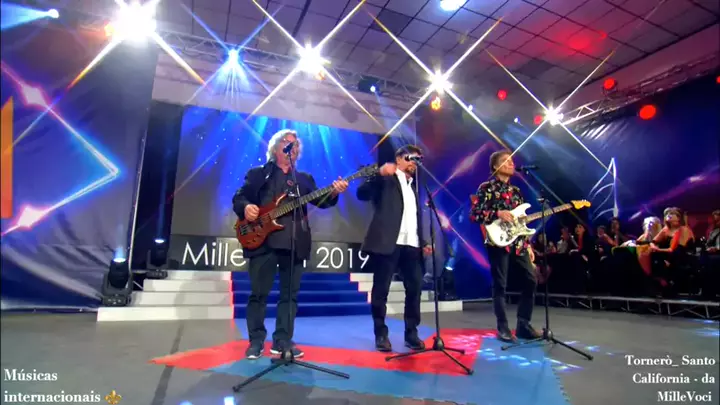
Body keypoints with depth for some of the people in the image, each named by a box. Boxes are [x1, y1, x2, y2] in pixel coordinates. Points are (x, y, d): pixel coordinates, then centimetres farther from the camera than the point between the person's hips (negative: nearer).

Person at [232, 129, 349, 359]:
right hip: (263, 240, -2)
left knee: (290, 295, 5)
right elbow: (239, 197, 7)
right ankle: (256, 341, 17)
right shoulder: (258, 173, 13)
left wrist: (333, 193, -13)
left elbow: (320, 201, 8)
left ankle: (283, 341, 16)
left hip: (294, 243, 3)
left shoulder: (305, 178, 19)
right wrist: (245, 207, -16)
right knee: (259, 293, 3)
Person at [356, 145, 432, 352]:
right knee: (381, 289, 0)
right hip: (388, 242, -6)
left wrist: (423, 242, 14)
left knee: (415, 288, 3)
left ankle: (411, 333, 17)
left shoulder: (414, 185, 24)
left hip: (411, 244, 6)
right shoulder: (386, 179, 6)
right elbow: (362, 193, -10)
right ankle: (381, 334, 13)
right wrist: (379, 174, -24)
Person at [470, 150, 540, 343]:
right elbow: (474, 214, -9)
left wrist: (527, 245, 14)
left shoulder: (515, 191, 18)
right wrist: (498, 214, -19)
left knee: (531, 280, 5)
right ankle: (503, 328, 9)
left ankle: (523, 325, 17)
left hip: (518, 243, 7)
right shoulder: (486, 188, -2)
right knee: (500, 285, -2)